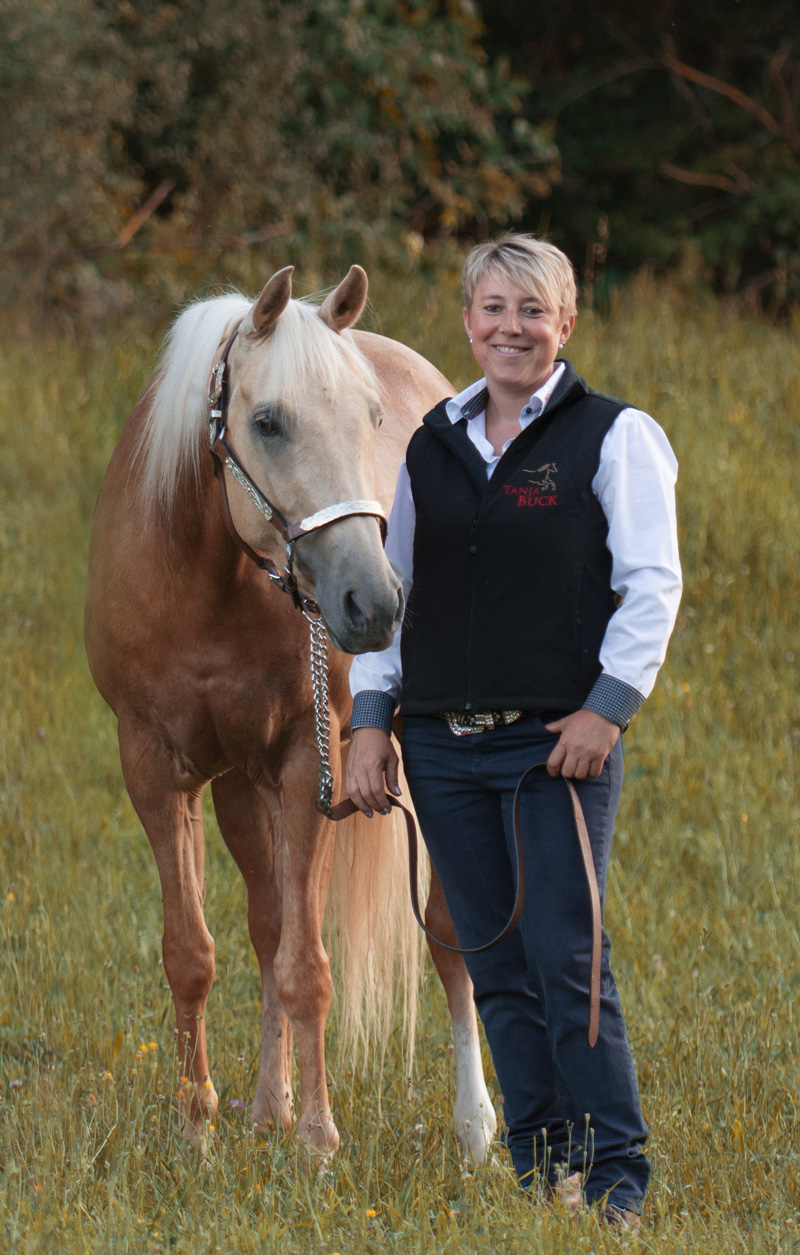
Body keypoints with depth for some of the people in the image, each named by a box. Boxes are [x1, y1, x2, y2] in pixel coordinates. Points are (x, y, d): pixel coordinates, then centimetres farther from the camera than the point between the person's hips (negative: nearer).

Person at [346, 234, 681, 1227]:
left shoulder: (612, 437, -2)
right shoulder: (432, 446, 12)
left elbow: (652, 584, -6)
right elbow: (389, 587, 16)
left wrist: (608, 706, -15)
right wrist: (369, 718, 8)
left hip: (556, 741, -5)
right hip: (443, 745, 5)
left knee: (567, 964, -8)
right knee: (497, 972, 7)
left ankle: (617, 1181, -1)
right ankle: (538, 1174, 14)